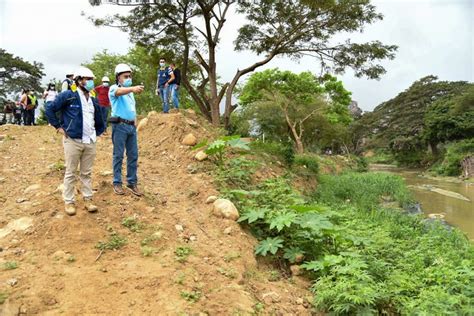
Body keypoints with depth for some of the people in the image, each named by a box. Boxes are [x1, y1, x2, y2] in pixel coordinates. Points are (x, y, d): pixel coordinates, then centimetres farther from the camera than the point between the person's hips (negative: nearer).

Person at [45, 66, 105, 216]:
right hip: (72, 141, -5)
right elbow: (50, 110, -4)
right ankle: (69, 202, 13)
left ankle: (88, 199, 19)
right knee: (70, 173, 3)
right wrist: (59, 126, -5)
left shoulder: (94, 101, 13)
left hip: (90, 142, 5)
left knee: (86, 173, 11)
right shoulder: (68, 96, -5)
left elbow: (100, 123, 23)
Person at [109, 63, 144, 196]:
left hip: (131, 126, 7)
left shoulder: (129, 91, 20)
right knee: (118, 155, -1)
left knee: (133, 155, 6)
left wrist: (135, 121, 12)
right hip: (120, 126, -7)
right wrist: (133, 89, -50)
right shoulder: (114, 88, -4)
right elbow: (120, 92, -30)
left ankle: (132, 182, 15)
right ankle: (117, 183, 9)